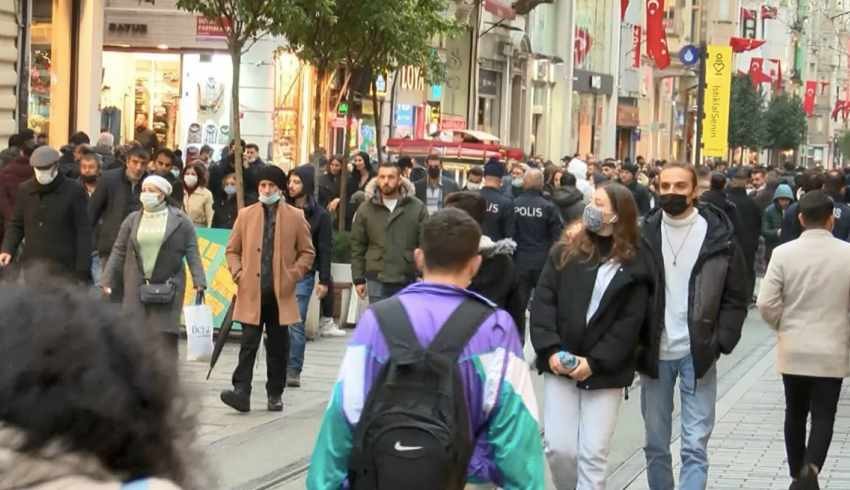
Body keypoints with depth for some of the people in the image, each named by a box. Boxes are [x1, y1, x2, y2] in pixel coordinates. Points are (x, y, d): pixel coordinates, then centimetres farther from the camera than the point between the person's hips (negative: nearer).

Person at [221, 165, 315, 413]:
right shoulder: (245, 215, 8)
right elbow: (232, 250, 14)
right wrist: (238, 273, -1)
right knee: (249, 343, -7)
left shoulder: (295, 216, 5)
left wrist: (292, 275, -4)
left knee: (278, 347, 8)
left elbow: (307, 252, 8)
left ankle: (275, 394, 17)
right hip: (251, 292, 0)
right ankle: (241, 392, -11)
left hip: (281, 293, 0)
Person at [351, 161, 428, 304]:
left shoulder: (417, 207, -1)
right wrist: (358, 279, 2)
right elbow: (357, 246, 6)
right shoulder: (365, 209, 3)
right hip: (377, 281, 0)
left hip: (408, 281, 0)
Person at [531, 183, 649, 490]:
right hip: (560, 365, 2)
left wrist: (595, 361, -14)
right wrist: (550, 350, -13)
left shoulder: (634, 265, -1)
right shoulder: (565, 252, 5)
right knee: (559, 447, -1)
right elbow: (542, 301, 0)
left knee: (593, 454, -3)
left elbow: (630, 322, -5)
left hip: (605, 372, -2)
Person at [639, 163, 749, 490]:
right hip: (655, 353, 2)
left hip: (697, 353, -2)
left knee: (695, 447, -5)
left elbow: (736, 297, 2)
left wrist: (720, 342, -8)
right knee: (656, 445, 11)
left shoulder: (718, 236, -2)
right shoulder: (645, 234, 2)